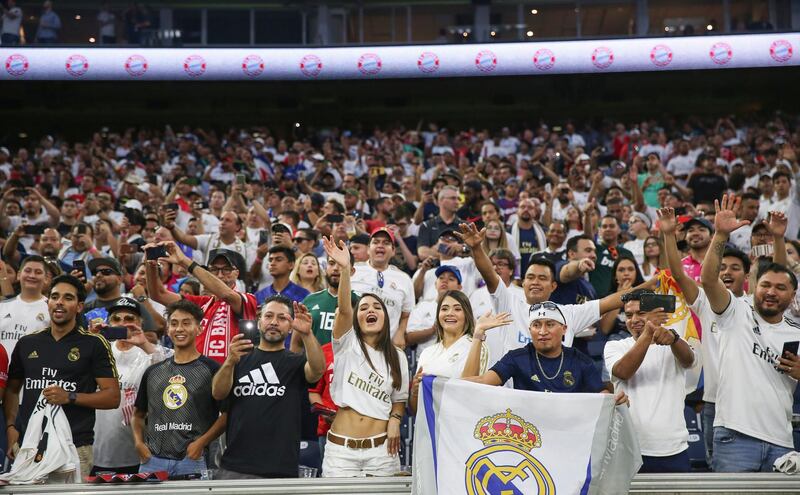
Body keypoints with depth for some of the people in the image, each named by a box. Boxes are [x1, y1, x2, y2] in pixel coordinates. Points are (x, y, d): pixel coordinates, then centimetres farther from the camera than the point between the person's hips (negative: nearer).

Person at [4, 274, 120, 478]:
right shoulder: (26, 344, 14)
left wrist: (70, 397, -14)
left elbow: (113, 397, -1)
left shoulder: (94, 344, 2)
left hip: (74, 447, -3)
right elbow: (12, 389, 22)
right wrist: (11, 428, 6)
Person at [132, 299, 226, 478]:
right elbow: (139, 414, 23)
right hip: (152, 460, 4)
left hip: (192, 461, -4)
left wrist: (201, 442, -12)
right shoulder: (153, 372, 16)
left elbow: (227, 413, -2)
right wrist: (139, 442, 5)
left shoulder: (211, 369, 1)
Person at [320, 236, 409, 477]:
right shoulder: (347, 344, 2)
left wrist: (395, 420, -5)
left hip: (381, 449, 2)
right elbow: (343, 308, -16)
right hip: (341, 448, -2)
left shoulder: (397, 357, 11)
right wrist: (345, 268, -31)